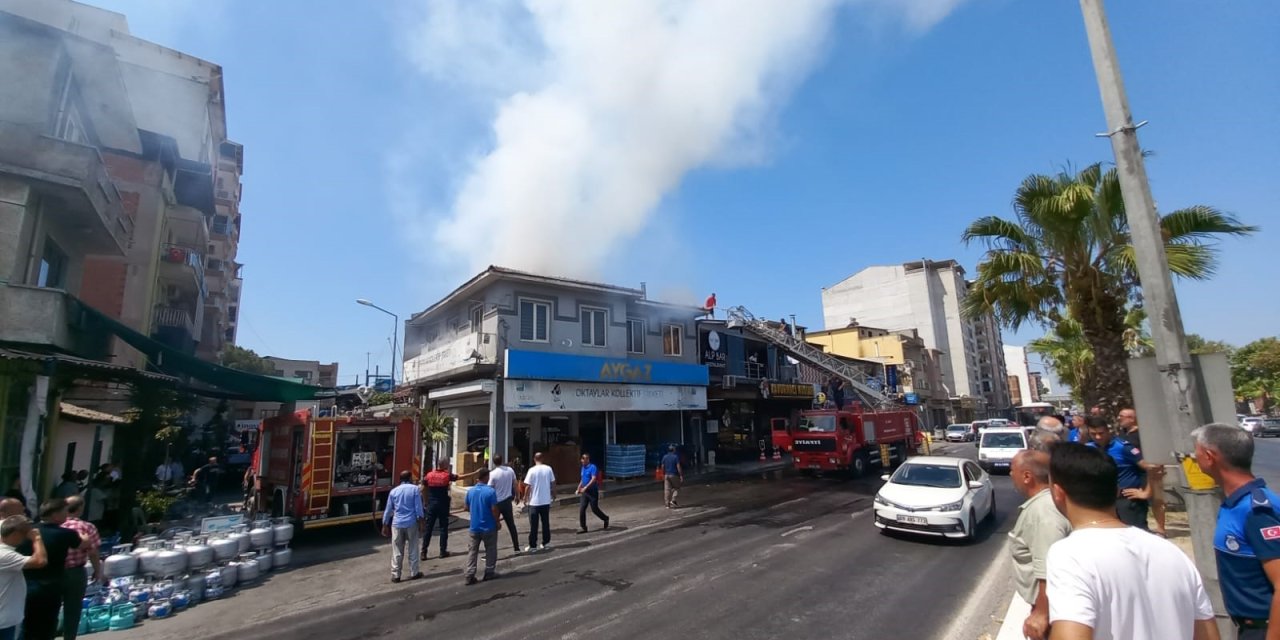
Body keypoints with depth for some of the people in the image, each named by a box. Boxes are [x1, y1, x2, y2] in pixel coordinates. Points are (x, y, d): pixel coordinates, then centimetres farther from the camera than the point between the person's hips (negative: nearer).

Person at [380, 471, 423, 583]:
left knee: (397, 551, 9)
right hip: (411, 523, -2)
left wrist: (385, 526, 17)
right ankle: (414, 573, 15)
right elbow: (418, 507, -7)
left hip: (397, 524, 2)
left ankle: (395, 575, 12)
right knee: (413, 549, 9)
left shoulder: (394, 491, 6)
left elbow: (388, 510, 9)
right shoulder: (414, 489, -3)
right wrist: (420, 522, -2)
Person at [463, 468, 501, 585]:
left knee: (472, 551, 10)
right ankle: (489, 572, 19)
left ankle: (470, 575, 6)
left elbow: (467, 507, 9)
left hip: (474, 527, 4)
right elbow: (494, 509, -17)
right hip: (489, 527, -4)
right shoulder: (490, 491, -18)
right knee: (490, 550, 12)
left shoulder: (470, 491, -2)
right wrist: (497, 522, -4)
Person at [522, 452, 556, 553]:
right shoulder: (548, 469, -2)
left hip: (534, 501, -3)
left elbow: (528, 486, -11)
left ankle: (532, 545, 6)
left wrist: (525, 498, 1)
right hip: (546, 501, 3)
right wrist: (553, 494, 19)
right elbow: (553, 483, 4)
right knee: (545, 522, 14)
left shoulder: (532, 470, -12)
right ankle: (546, 542, 20)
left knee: (534, 525, 4)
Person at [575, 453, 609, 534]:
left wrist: (585, 487, -30)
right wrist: (578, 488, 14)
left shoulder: (593, 467, -15)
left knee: (594, 509, 2)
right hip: (584, 492, 7)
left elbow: (594, 479, -25)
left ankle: (605, 519, 27)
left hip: (593, 492, -7)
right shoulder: (583, 468, 11)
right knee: (581, 509, -2)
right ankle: (582, 527, 6)